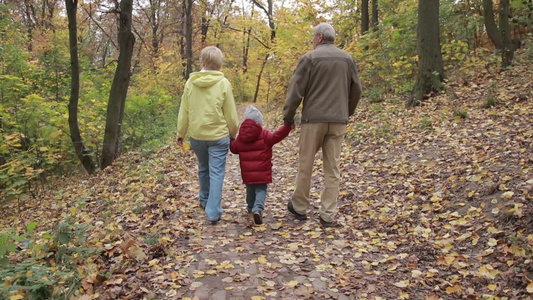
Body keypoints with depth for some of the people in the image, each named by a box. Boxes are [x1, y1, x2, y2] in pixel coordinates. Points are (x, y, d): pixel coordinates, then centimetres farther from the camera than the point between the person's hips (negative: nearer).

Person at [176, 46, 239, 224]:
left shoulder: (190, 82, -2)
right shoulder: (223, 83, -9)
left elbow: (184, 111, 2)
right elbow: (231, 114, -5)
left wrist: (180, 133, 14)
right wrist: (233, 133, 10)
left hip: (196, 135, 3)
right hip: (218, 136, -3)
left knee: (203, 169, 22)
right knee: (216, 173, 1)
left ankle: (205, 201, 37)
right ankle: (213, 212, -2)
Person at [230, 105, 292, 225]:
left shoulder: (241, 138, 4)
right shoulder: (264, 135, -8)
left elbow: (234, 148, 16)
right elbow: (276, 136, -19)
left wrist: (230, 140, 37)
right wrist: (287, 126, -20)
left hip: (247, 173, 4)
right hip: (261, 172, -4)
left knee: (250, 189, 23)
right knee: (261, 190, 0)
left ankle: (251, 207, 39)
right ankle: (257, 209, -22)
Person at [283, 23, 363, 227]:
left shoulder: (310, 58, -4)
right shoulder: (347, 59, 9)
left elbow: (295, 90, -7)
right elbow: (356, 90, 13)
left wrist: (288, 117, 3)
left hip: (313, 119, -3)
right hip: (338, 121, 4)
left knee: (305, 165, 9)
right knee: (332, 168, 6)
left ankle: (299, 207, 22)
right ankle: (328, 215, 7)